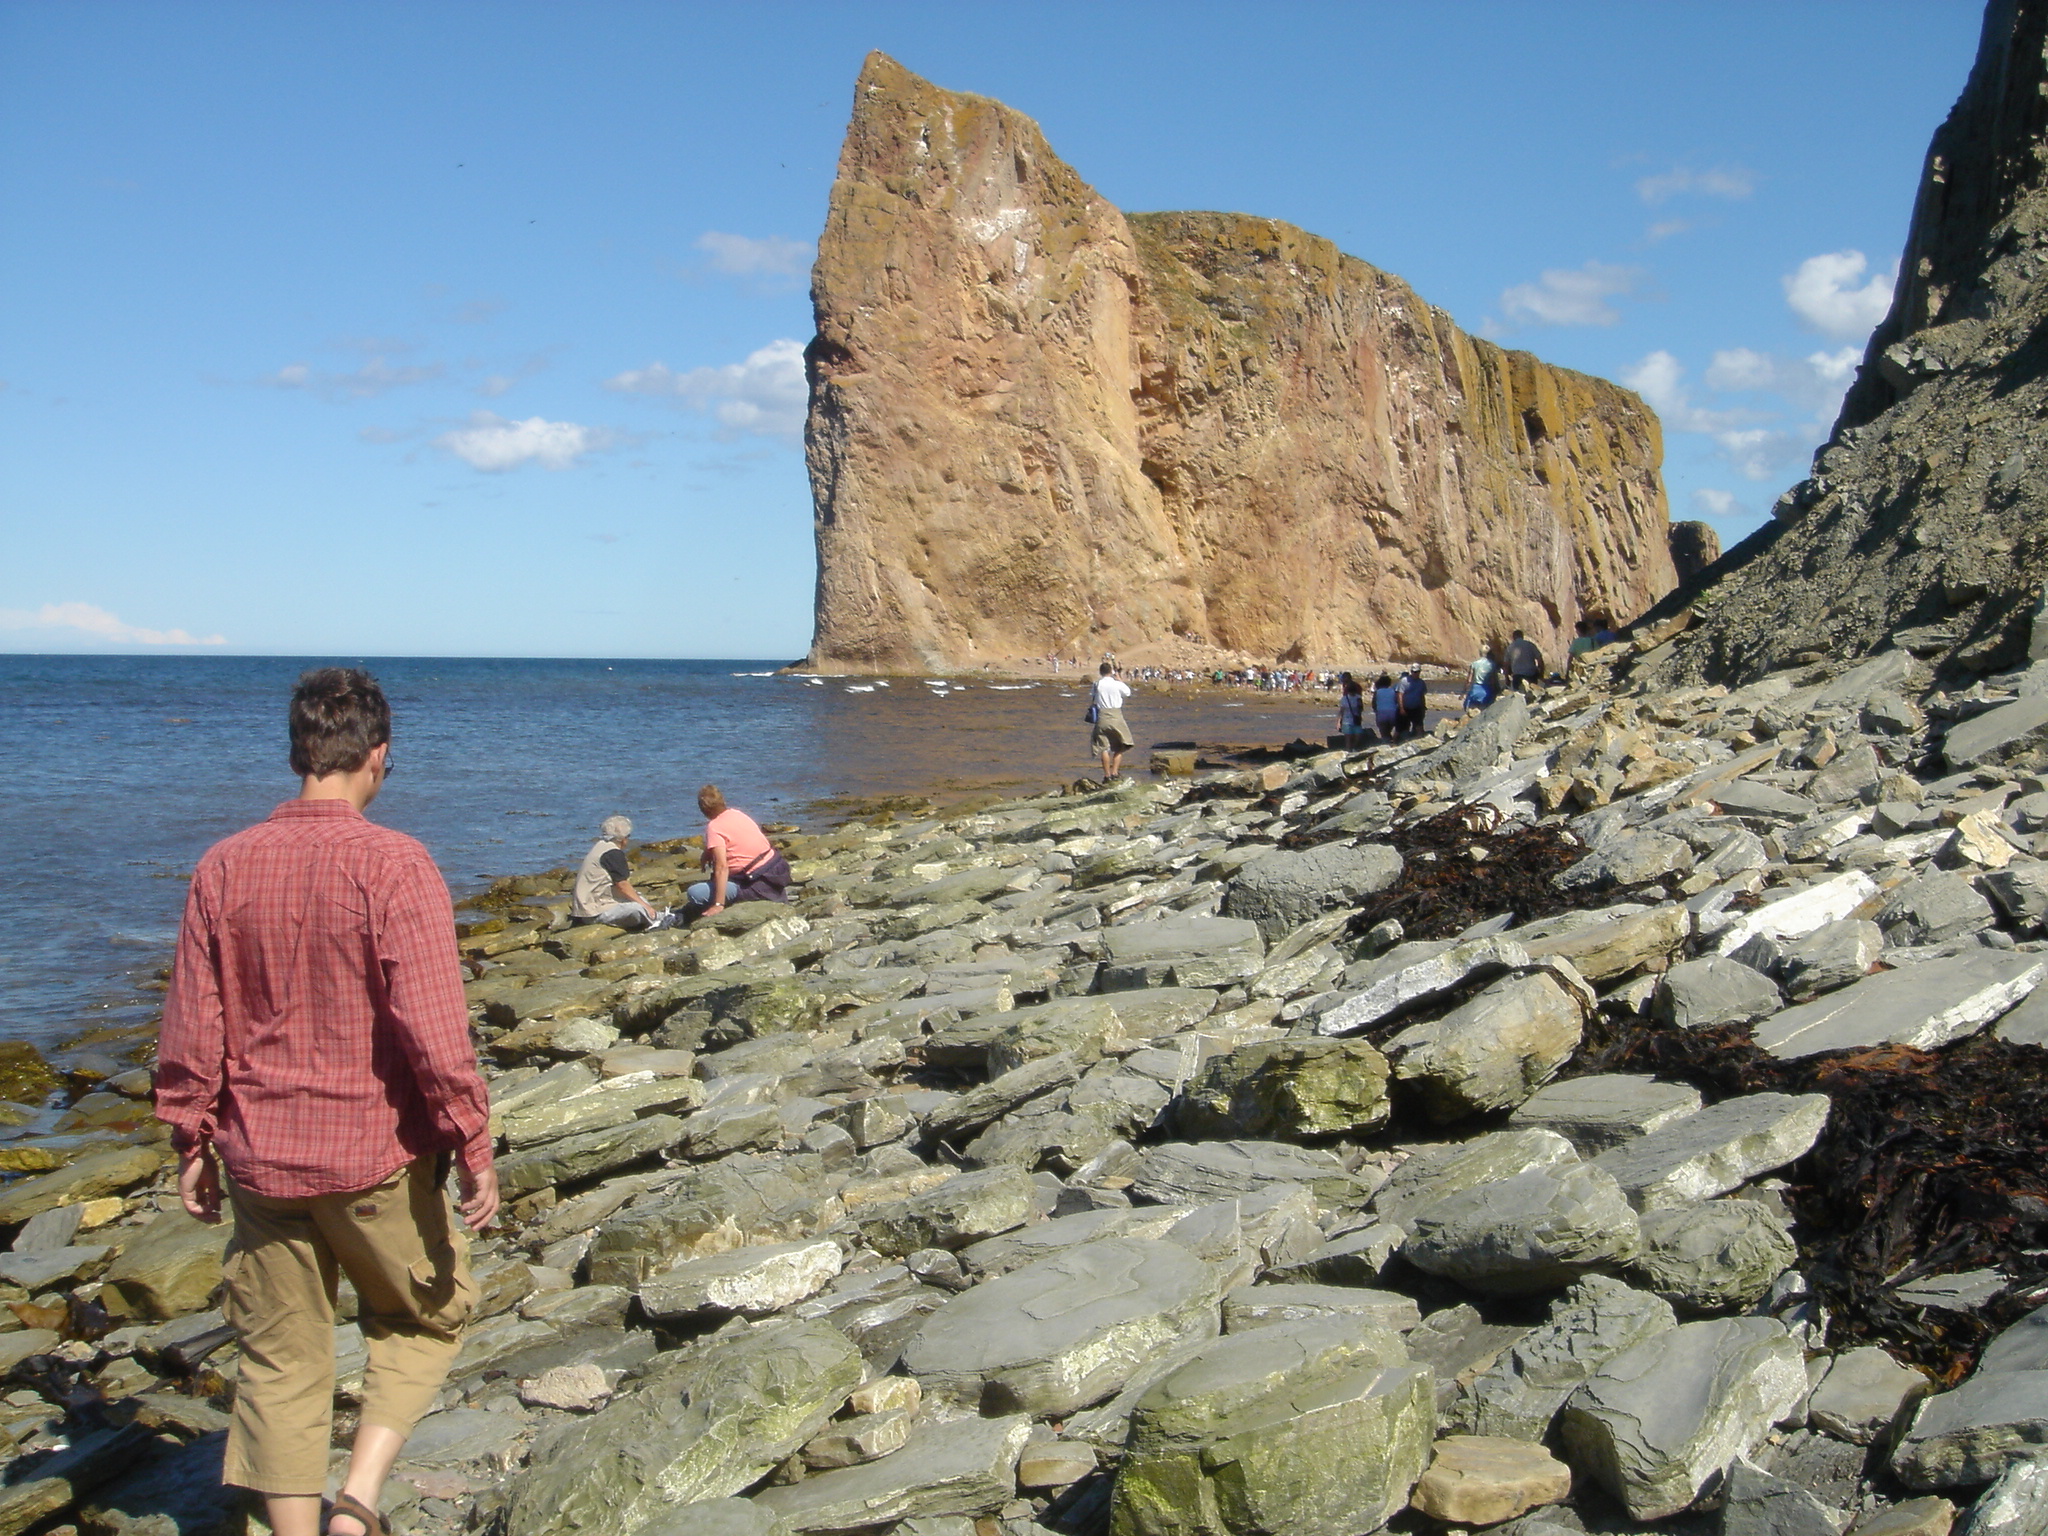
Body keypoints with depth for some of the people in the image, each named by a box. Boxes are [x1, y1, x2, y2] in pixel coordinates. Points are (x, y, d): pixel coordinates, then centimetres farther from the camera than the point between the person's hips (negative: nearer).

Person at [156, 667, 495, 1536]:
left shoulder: (224, 867, -2)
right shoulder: (392, 865, -16)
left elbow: (190, 1031, 2)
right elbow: (434, 1030, -19)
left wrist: (192, 1145, 13)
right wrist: (473, 1147, -10)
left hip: (259, 1160, 4)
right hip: (377, 1155, -3)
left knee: (281, 1359, 15)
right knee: (424, 1317, 19)